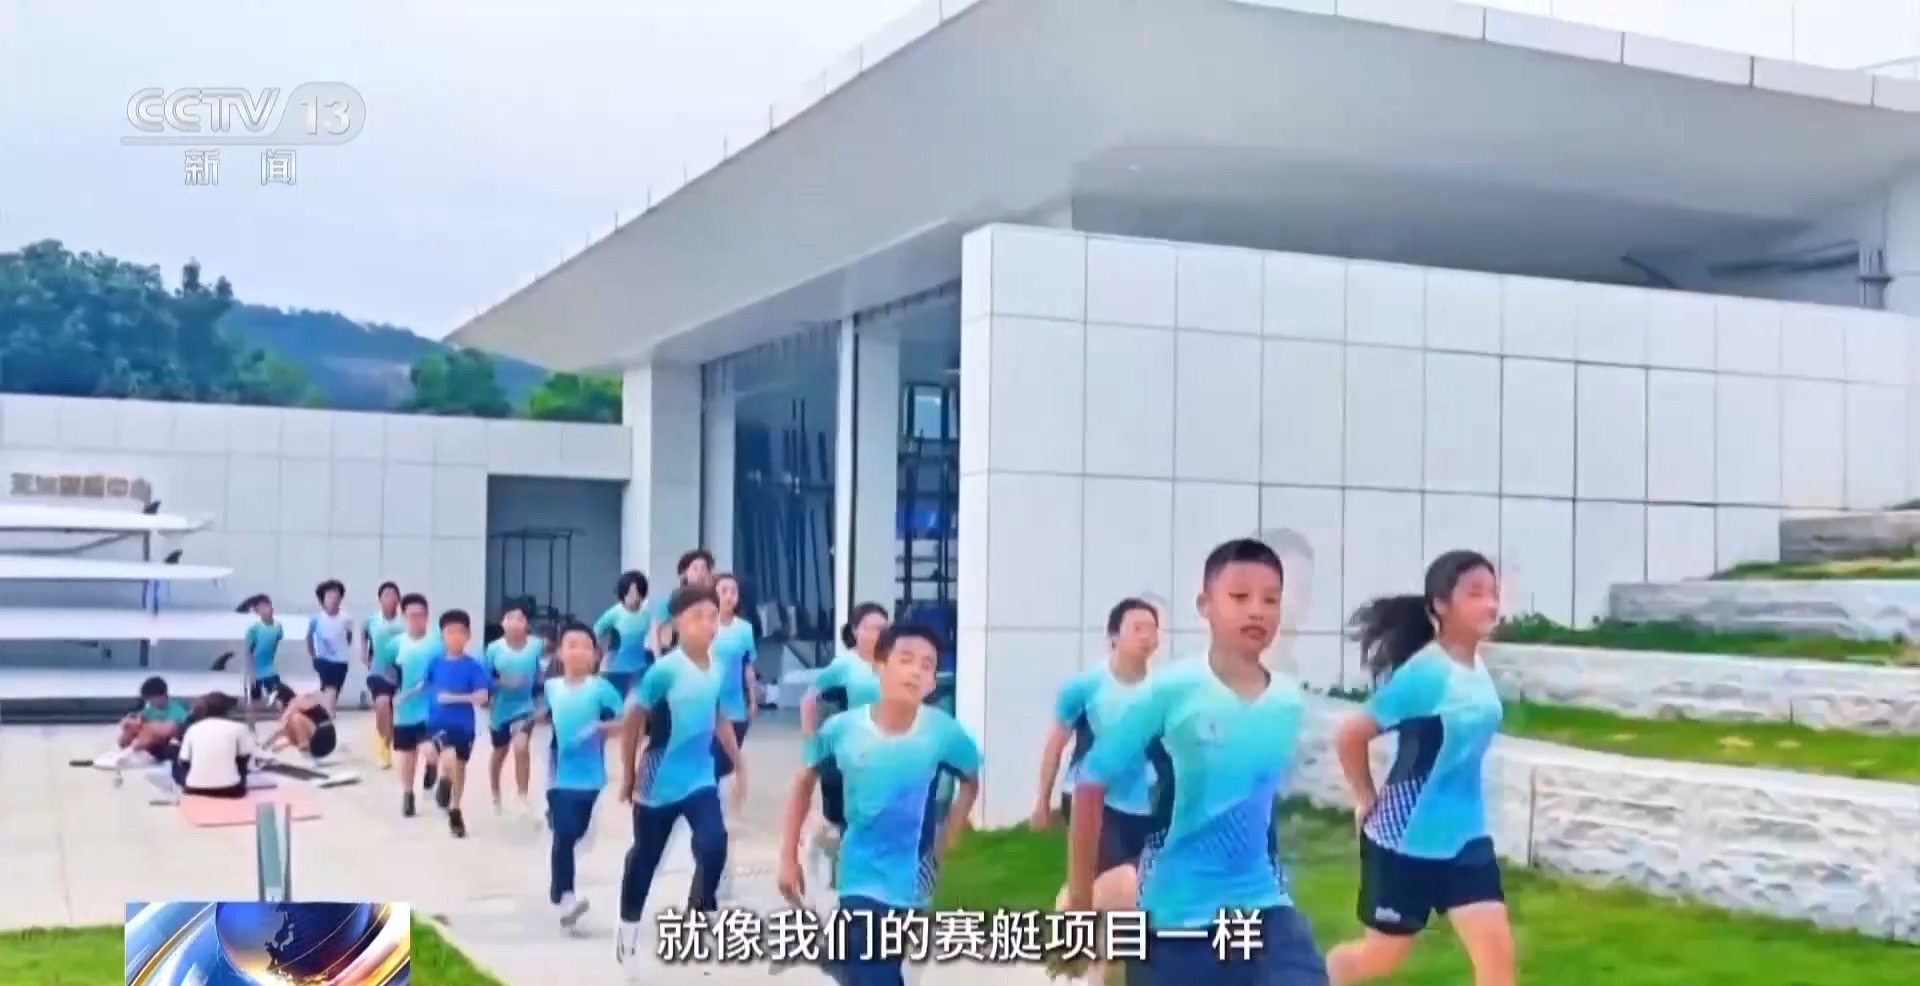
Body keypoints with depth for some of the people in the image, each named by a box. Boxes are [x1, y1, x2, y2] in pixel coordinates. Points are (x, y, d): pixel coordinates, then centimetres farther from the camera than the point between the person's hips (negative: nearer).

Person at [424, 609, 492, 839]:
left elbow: (482, 697, -17)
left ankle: (455, 812, 35)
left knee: (459, 766, 15)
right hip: (438, 722, -1)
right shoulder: (436, 662, -3)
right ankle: (445, 781, 6)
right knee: (449, 758, -27)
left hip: (464, 725, 1)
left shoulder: (473, 666, -9)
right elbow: (426, 684, 15)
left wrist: (453, 698, -23)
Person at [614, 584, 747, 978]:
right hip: (658, 782, -3)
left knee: (714, 845, -17)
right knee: (645, 858, 12)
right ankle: (628, 934, 31)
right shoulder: (666, 669, -19)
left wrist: (739, 766, 16)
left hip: (700, 778, 4)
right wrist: (628, 776, -7)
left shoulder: (718, 670, -4)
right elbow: (632, 722, -12)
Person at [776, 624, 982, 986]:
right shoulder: (841, 729, -13)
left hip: (908, 882, -1)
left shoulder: (943, 733, -15)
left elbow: (970, 782, 5)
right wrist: (788, 858, 2)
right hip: (858, 879, 1)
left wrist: (942, 844, -2)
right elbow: (804, 782, 4)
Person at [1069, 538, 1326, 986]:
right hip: (1174, 913, -3)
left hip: (1263, 906, 3)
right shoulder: (1170, 692, -12)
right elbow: (1091, 784, -7)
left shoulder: (1290, 701, -1)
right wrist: (1079, 899, -5)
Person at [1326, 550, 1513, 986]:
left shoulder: (1478, 670, -1)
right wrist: (1368, 801, -7)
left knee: (1496, 946, -4)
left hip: (1464, 835, 6)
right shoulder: (1423, 673, -23)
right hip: (1405, 837, -6)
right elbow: (1349, 736, -18)